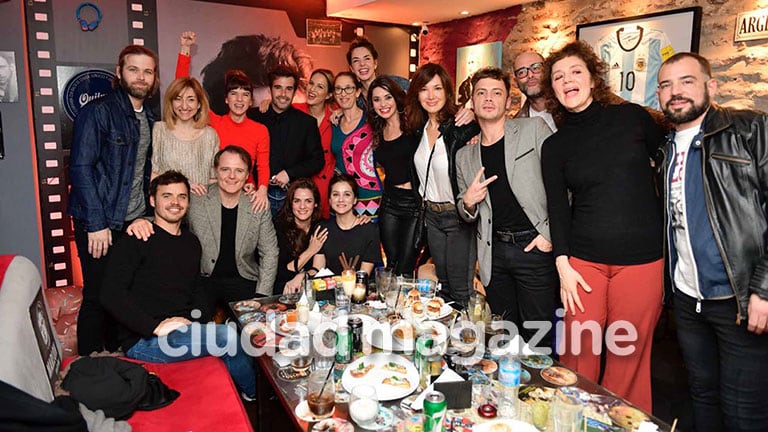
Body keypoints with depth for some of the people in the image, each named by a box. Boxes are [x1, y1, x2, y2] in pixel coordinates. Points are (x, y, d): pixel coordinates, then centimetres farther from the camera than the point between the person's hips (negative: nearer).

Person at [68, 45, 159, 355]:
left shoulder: (150, 119, 12)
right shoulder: (98, 112, -9)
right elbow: (81, 167, -15)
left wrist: (147, 215, 11)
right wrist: (96, 224, -18)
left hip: (135, 222, 6)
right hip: (100, 223, -6)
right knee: (97, 298, 2)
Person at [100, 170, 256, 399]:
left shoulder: (191, 243, 16)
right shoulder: (136, 240, -5)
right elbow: (110, 294, -14)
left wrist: (197, 319, 6)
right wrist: (156, 327, -22)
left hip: (184, 331, 7)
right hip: (142, 340, -6)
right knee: (227, 336, -24)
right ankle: (256, 395, 1)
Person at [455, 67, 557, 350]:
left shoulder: (534, 129, 0)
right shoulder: (465, 156, 12)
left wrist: (551, 233, -10)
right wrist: (468, 203, -3)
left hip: (534, 247, -3)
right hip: (494, 252, 4)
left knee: (536, 336, 2)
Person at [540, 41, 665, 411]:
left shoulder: (632, 117, 3)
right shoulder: (554, 146, 5)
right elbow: (558, 208, 3)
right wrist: (563, 266, -5)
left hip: (640, 258, 0)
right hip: (584, 260, 1)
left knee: (628, 356, 7)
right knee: (578, 353, 4)